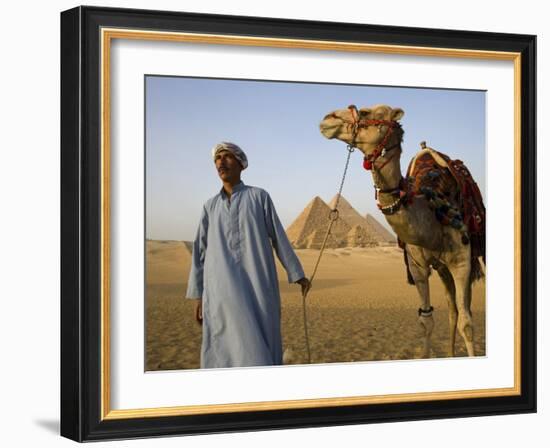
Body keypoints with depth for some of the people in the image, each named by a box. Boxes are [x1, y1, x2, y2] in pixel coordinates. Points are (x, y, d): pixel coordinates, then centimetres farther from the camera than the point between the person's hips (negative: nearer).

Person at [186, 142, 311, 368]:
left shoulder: (259, 197, 8)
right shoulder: (210, 206, 15)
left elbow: (279, 237, 8)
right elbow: (201, 251, 15)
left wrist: (297, 274, 6)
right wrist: (198, 295, 10)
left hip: (258, 286, -1)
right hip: (224, 290, 1)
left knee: (262, 348, -5)